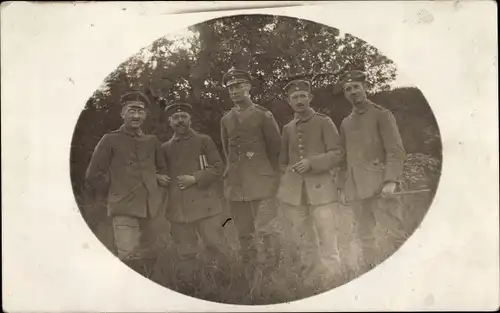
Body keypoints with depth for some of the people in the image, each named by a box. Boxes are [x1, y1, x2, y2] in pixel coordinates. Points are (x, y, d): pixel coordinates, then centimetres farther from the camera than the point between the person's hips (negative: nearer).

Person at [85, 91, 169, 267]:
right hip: (124, 208, -5)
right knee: (127, 258, -16)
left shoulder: (152, 141, 12)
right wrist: (117, 185, 3)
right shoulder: (110, 140, -1)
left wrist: (156, 179, 8)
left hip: (148, 208, 5)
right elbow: (93, 176, 0)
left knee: (146, 258, 13)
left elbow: (163, 171, 26)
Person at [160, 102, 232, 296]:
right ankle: (187, 289, 20)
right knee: (185, 254, 7)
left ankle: (214, 289, 13)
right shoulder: (165, 148, 16)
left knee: (216, 247, -3)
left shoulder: (204, 141, 8)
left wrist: (195, 179, -10)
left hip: (205, 205, -2)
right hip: (178, 208, 2)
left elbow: (218, 168, 0)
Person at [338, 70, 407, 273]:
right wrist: (342, 187, 11)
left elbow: (396, 150, -8)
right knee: (365, 234, 10)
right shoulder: (346, 123, 17)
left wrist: (391, 180, -20)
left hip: (377, 184, -5)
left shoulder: (382, 115, 0)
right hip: (354, 187, 6)